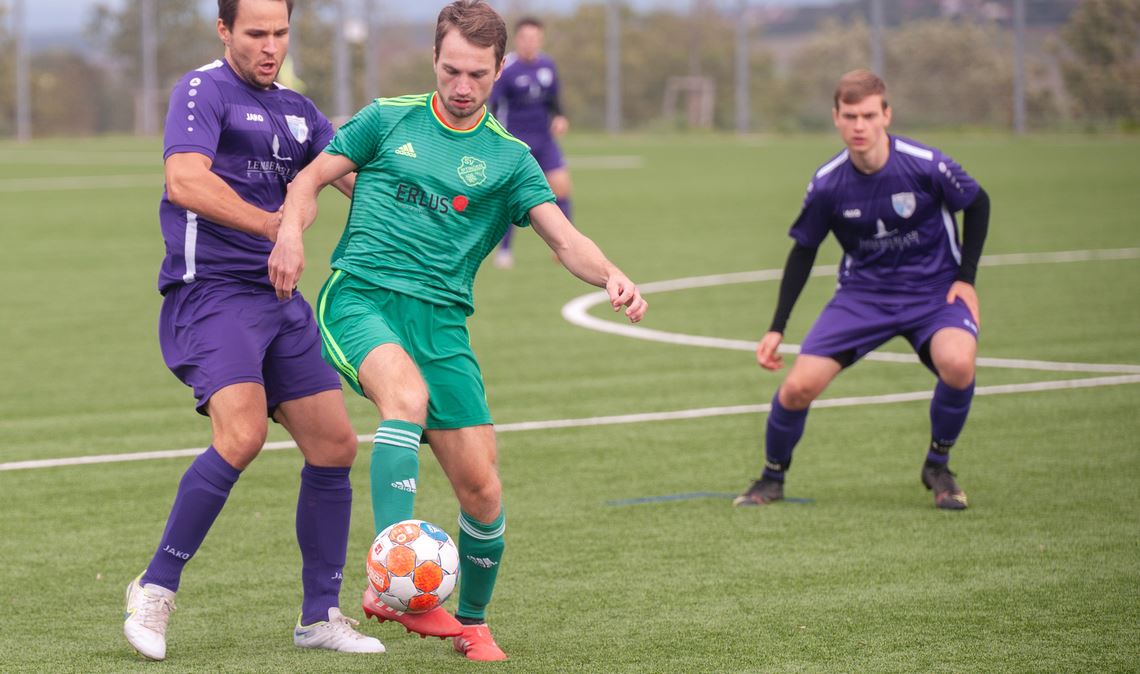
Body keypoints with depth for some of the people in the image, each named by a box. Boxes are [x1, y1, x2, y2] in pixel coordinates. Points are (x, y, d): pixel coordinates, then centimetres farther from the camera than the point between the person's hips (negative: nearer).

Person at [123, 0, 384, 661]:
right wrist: (273, 225, -28)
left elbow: (357, 180, 16)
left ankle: (321, 614, 16)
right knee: (243, 434, -26)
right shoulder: (204, 91, -6)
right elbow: (185, 182, -21)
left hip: (279, 298, 8)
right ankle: (155, 590, -12)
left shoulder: (297, 110, 17)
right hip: (209, 292, -8)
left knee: (335, 444, 4)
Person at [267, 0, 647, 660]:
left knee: (481, 488, -3)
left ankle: (472, 623, 23)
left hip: (441, 320, 2)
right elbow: (311, 178, 13)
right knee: (408, 393, -35)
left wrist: (612, 275, -21)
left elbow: (566, 239, -1)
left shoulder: (508, 158, 9)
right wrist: (292, 232, -9)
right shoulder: (389, 119, 9)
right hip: (359, 294, -2)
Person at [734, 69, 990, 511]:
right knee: (798, 387, -13)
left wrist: (966, 278, -6)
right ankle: (772, 478, 17)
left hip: (933, 290, -2)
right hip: (863, 294, 2)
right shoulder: (827, 184, -13)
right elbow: (803, 251, 3)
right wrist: (777, 328, 0)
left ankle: (938, 466, -4)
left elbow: (977, 204, -1)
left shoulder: (925, 165, -20)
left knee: (957, 363, -33)